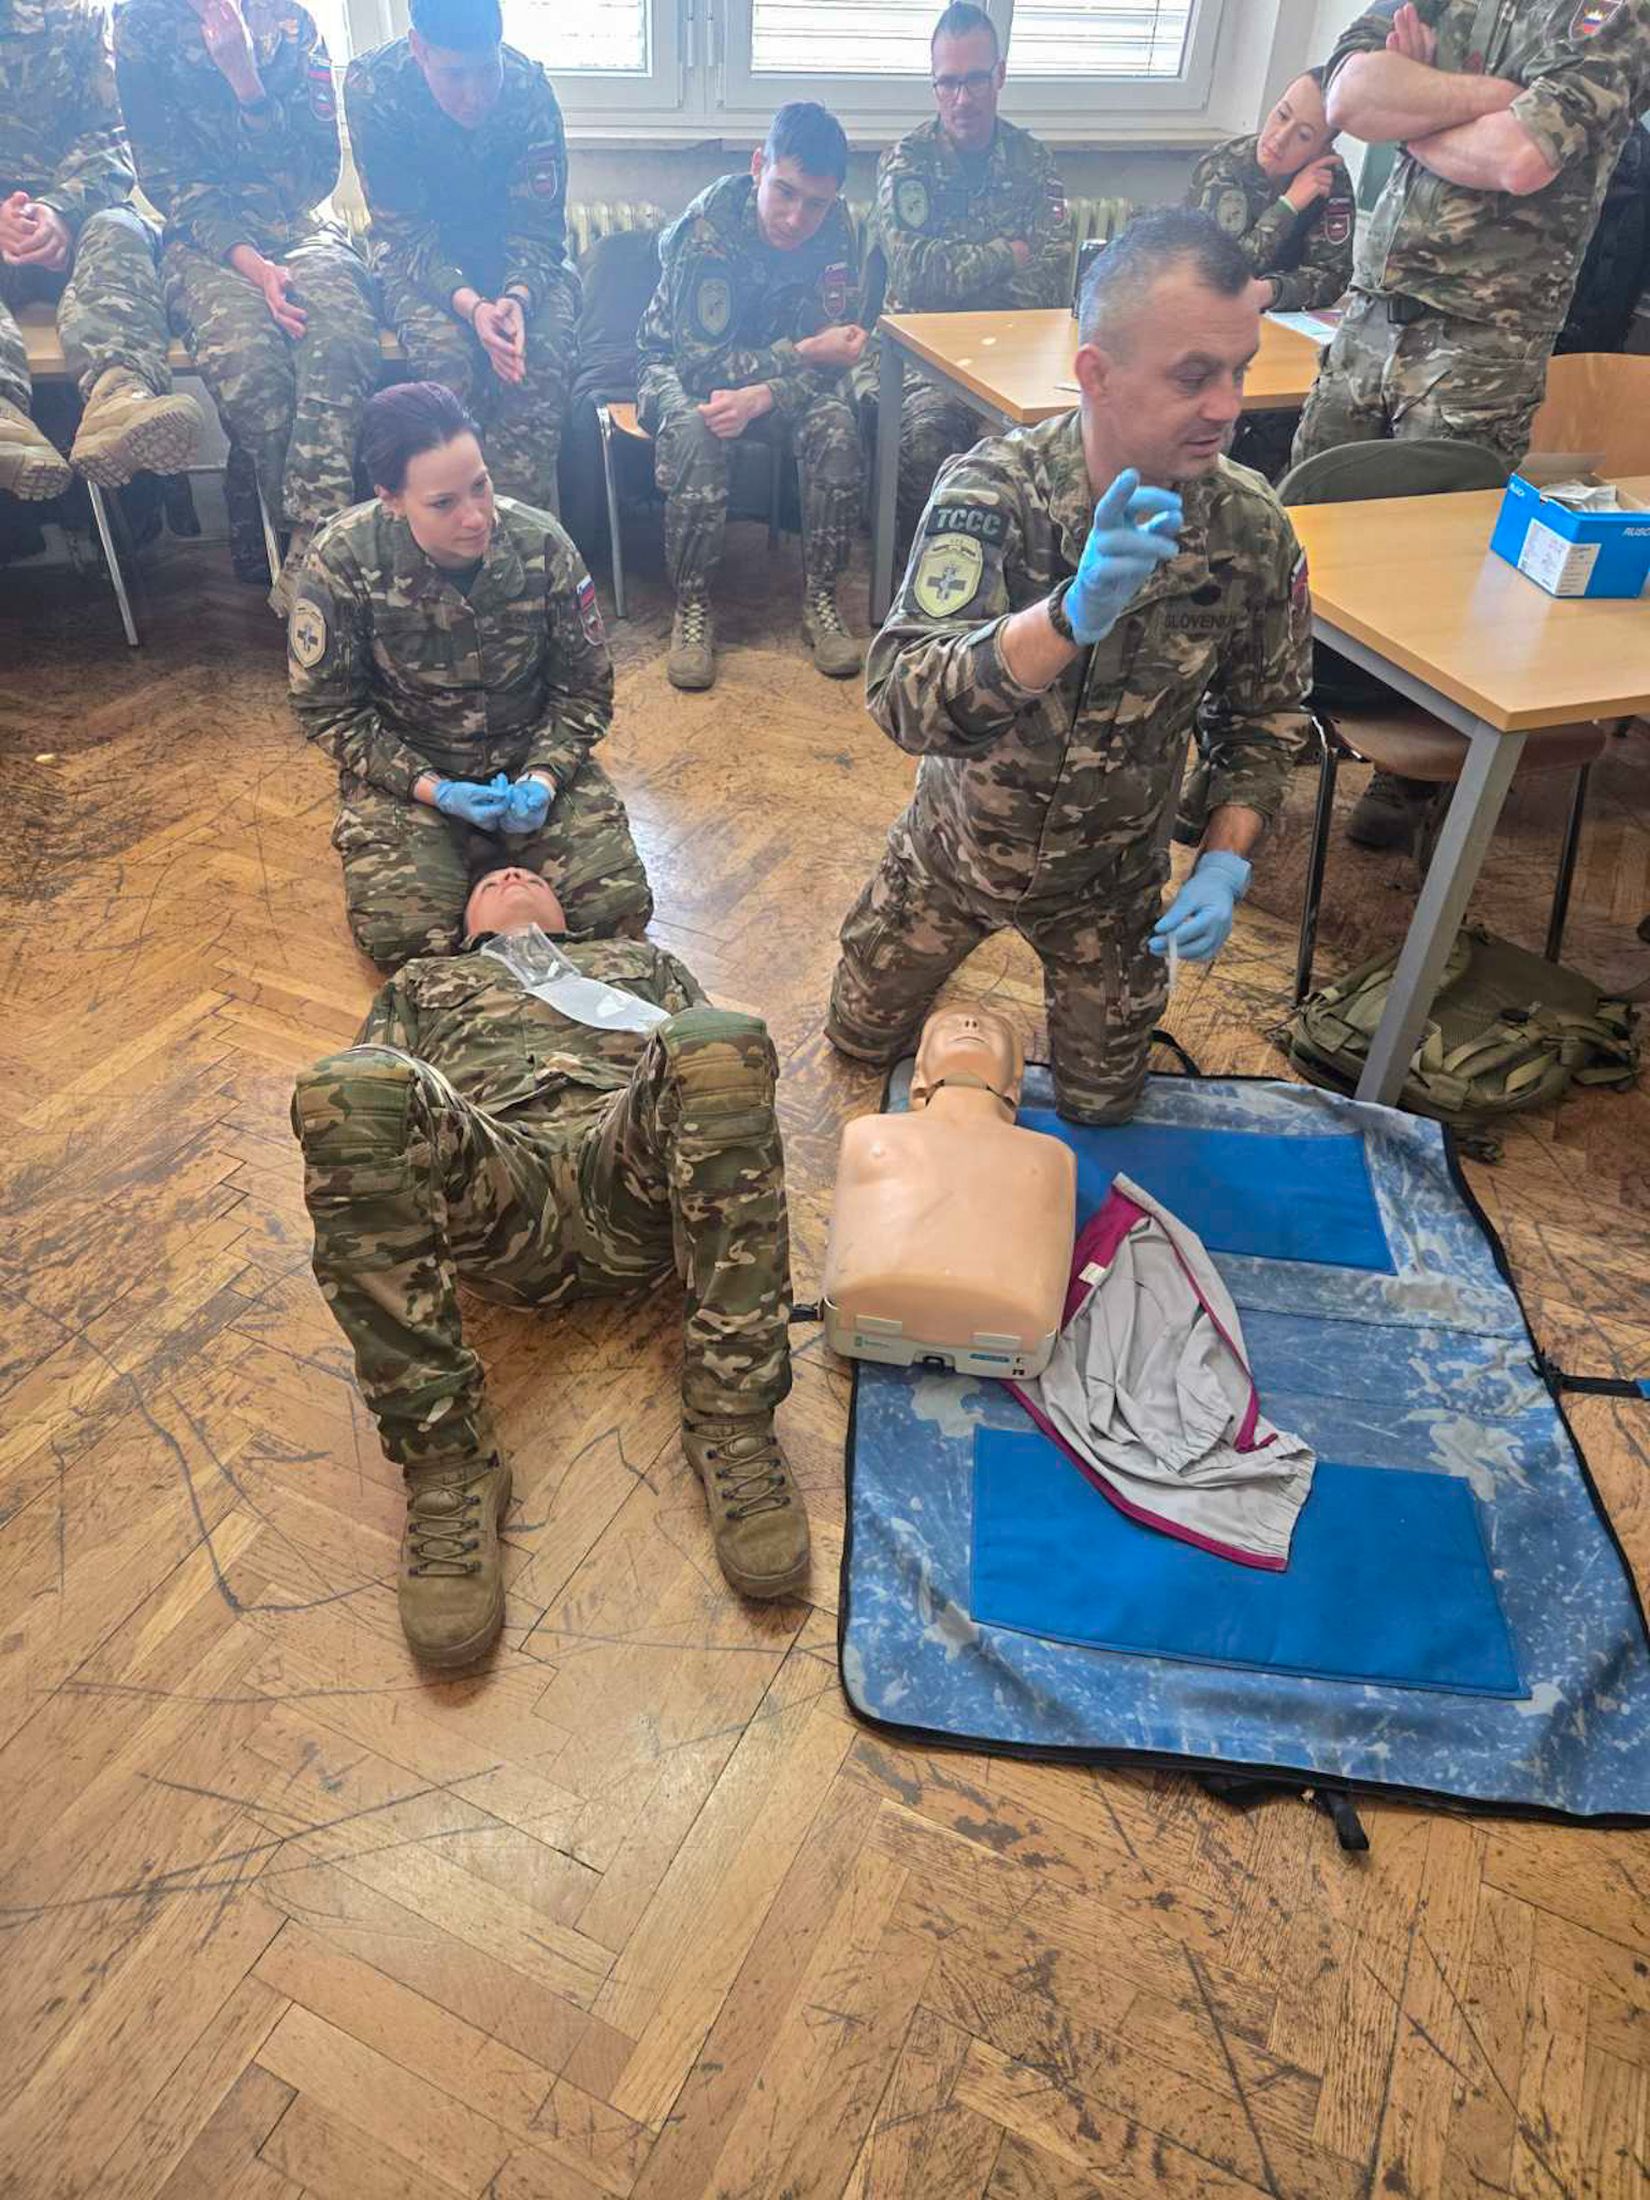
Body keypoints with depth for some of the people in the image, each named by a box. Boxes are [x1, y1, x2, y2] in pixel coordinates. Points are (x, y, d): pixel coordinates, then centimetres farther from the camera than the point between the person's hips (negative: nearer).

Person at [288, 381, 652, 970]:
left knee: (616, 907, -15)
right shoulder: (341, 562, -20)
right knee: (401, 936, -22)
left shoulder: (541, 543, -15)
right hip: (407, 770, -1)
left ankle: (487, 852, 15)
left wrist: (544, 777, -20)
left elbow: (584, 687, -4)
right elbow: (326, 709, -10)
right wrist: (434, 789, -20)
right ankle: (466, 854, 13)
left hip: (532, 759, 2)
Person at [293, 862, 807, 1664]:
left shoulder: (639, 959, 40)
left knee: (720, 1044, -33)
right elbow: (355, 1108, 25)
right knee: (343, 1087, -31)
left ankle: (731, 1421, -29)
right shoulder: (422, 982, 41)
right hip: (493, 1190, 1)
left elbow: (720, 1068, 24)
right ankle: (445, 1462, -27)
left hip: (628, 1178, 0)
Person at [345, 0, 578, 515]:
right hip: (418, 252, -1)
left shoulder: (528, 88, -19)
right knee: (443, 349, -33)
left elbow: (538, 229, -14)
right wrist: (469, 304, -39)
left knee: (545, 345, -31)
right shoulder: (372, 87, -22)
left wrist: (519, 296, -36)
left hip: (510, 246, 1)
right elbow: (405, 230, -20)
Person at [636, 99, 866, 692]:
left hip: (778, 369, 3)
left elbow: (833, 348, -17)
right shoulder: (707, 224, -26)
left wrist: (762, 397, -35)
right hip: (680, 365, -3)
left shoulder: (834, 226, -15)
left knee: (837, 426, -27)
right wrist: (804, 353, -30)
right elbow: (700, 364, -29)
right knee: (694, 429, -36)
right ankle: (691, 610, -23)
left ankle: (820, 600, -14)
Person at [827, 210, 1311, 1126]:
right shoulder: (990, 490, -27)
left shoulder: (1253, 532, -19)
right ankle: (953, 951, 49)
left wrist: (1225, 864, -17)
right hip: (959, 842, -1)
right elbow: (903, 701, -41)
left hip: (1111, 872, 1)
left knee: (1099, 1108, 15)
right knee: (860, 1039, 19)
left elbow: (1263, 718, -3)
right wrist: (1072, 615, -56)